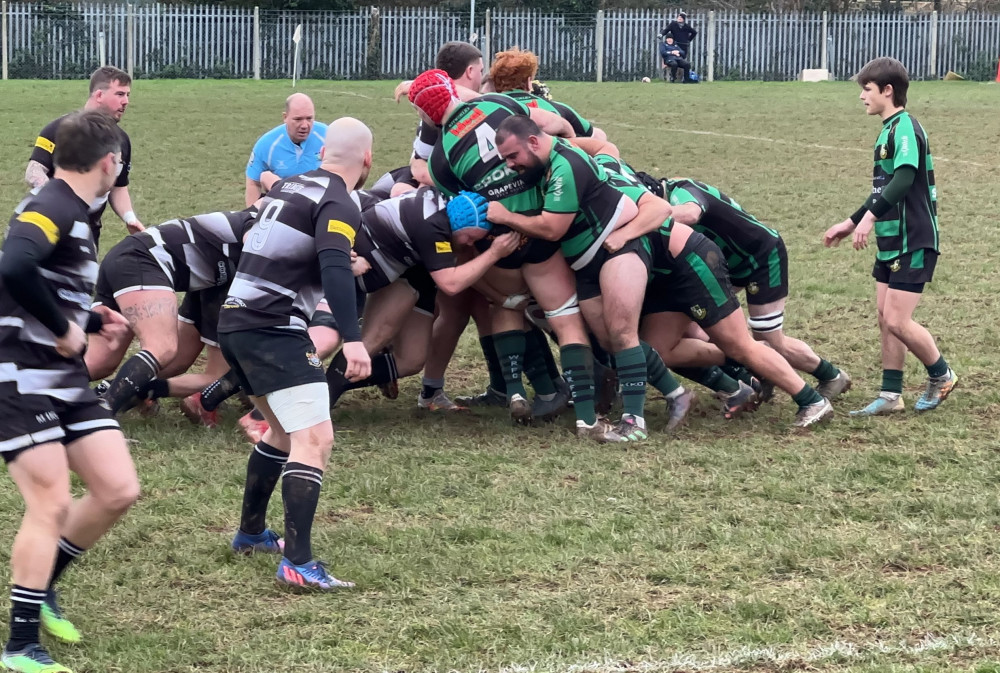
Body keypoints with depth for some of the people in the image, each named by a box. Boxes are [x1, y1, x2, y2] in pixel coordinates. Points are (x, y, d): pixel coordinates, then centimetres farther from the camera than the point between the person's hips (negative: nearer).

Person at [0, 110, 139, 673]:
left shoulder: (74, 213, 13)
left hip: (67, 378, 9)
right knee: (52, 504, -12)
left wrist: (90, 320, 24)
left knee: (119, 490, 4)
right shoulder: (51, 209, -18)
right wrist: (64, 328, -25)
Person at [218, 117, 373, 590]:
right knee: (314, 439, -13)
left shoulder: (288, 185, 15)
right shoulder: (339, 205, -10)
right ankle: (297, 563, -22)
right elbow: (335, 270, -26)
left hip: (234, 319, 9)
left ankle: (250, 533, 35)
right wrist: (351, 339, -33)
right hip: (275, 331, -9)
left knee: (283, 431, 26)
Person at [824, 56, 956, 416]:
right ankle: (891, 396, 14)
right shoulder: (889, 130, 15)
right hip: (891, 241, 10)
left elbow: (904, 179, -31)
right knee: (886, 320, 9)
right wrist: (852, 222, 26)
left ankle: (941, 376, 10)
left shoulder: (905, 127, -16)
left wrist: (871, 216, -40)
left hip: (913, 242, -10)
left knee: (897, 321, -10)